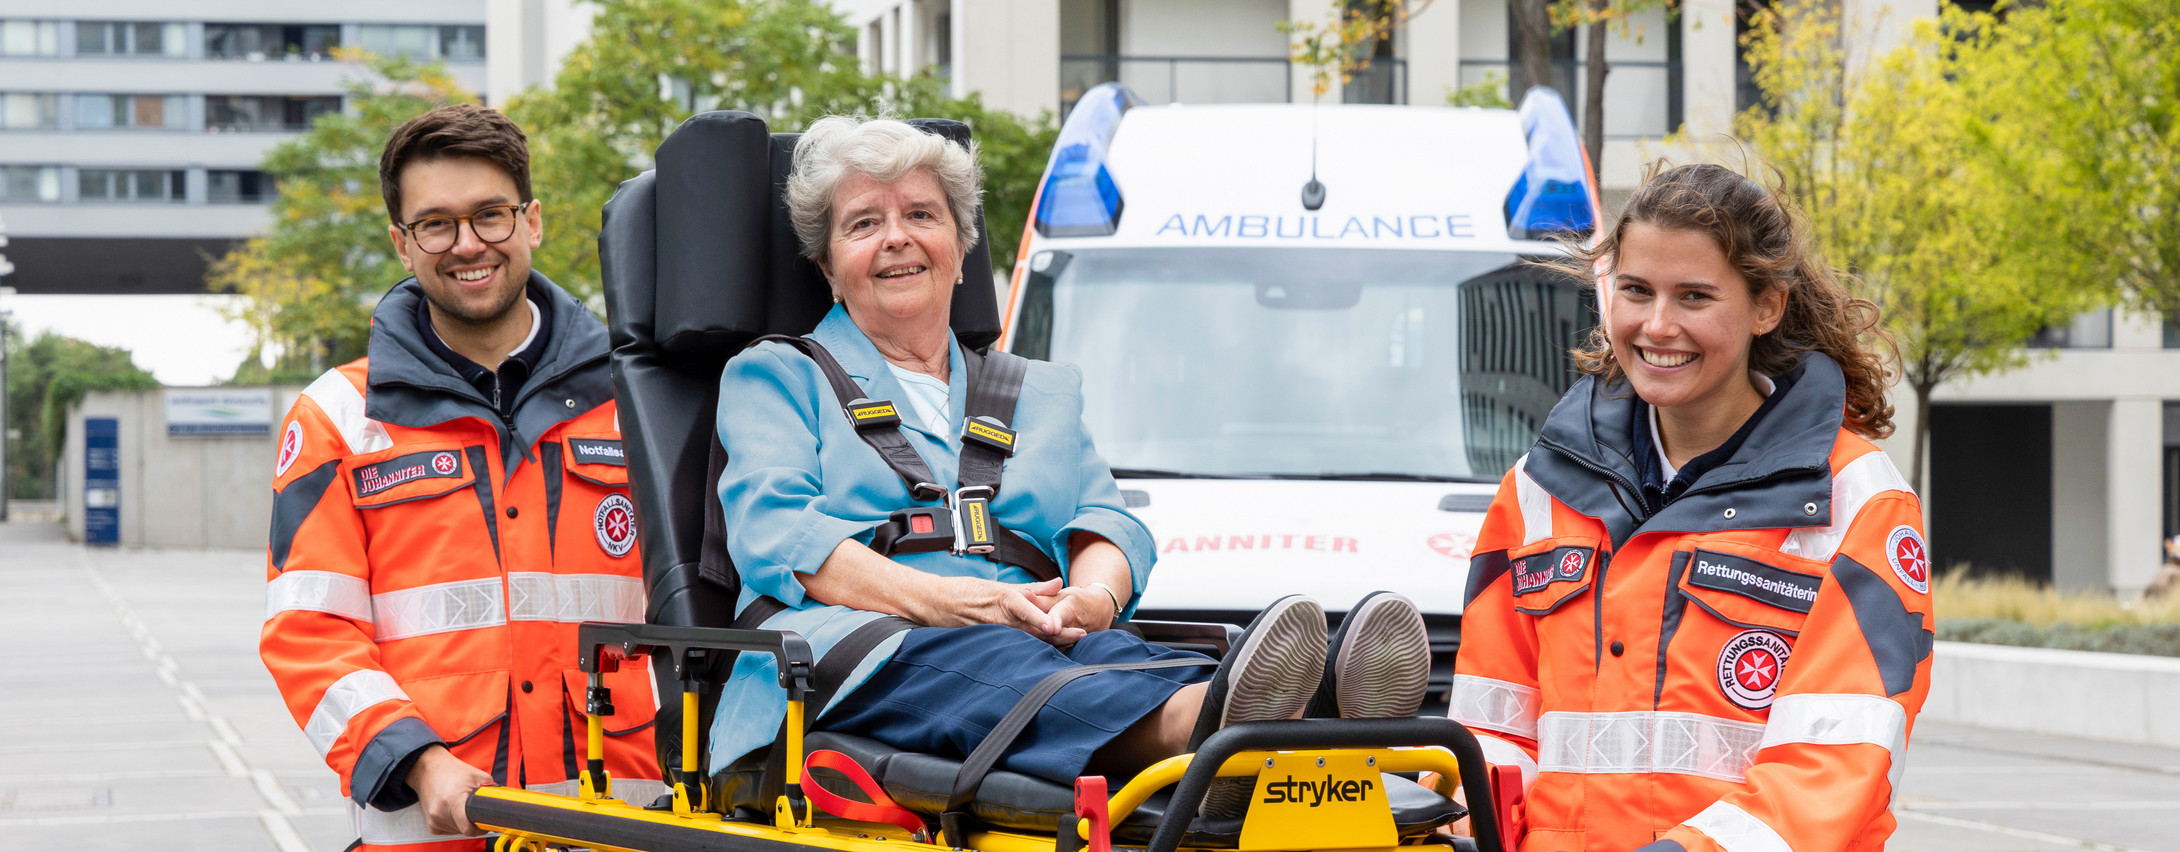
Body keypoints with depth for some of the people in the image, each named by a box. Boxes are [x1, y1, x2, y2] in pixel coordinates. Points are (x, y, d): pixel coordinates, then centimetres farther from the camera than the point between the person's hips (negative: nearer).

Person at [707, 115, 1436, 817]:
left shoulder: (1043, 392, 34)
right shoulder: (773, 377, 20)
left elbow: (1109, 522, 18)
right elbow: (775, 532, 1)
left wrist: (1095, 594, -10)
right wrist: (942, 599, -18)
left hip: (1037, 636, 4)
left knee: (1103, 653, -35)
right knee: (972, 662, -40)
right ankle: (1199, 722, -73)